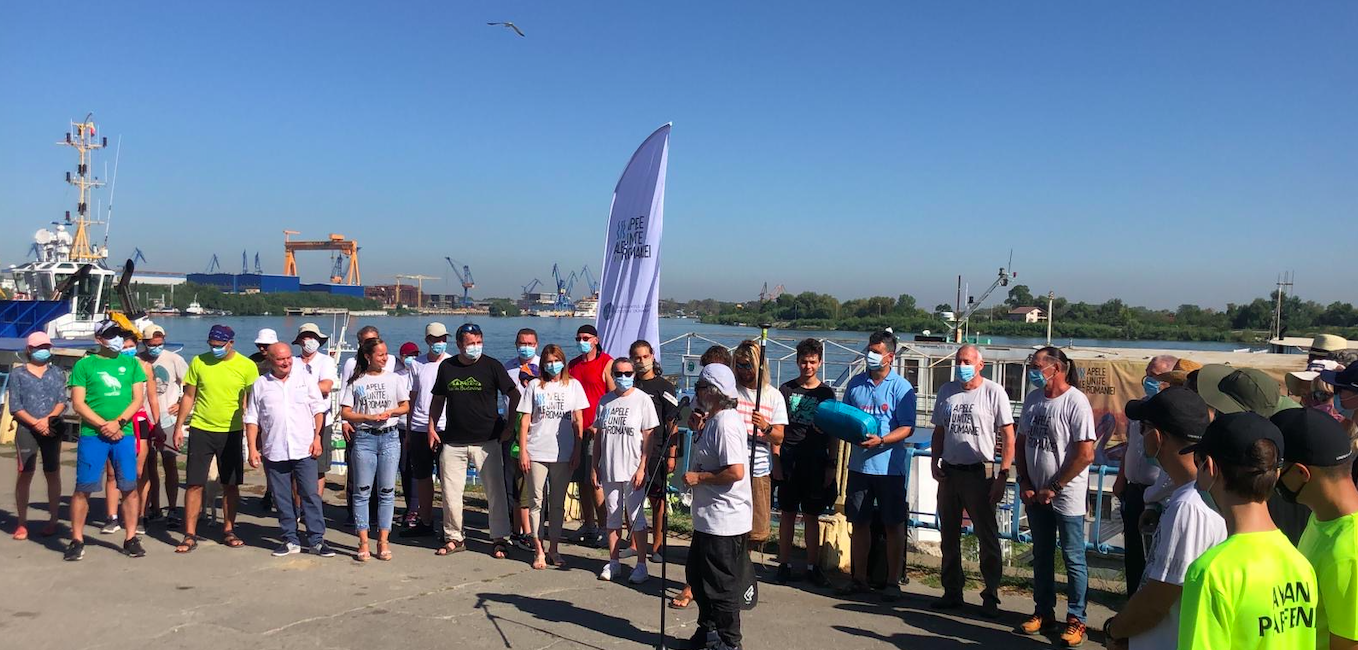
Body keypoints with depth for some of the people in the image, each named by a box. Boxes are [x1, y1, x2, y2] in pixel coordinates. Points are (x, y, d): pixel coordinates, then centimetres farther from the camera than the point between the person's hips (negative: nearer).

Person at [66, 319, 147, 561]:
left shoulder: (131, 363, 10)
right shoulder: (84, 365, 4)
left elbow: (138, 398, 5)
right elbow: (78, 403, -1)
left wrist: (118, 422, -9)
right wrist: (104, 425, -11)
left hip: (124, 434, 2)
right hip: (92, 435, -2)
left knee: (129, 487, 2)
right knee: (84, 488, 0)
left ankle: (131, 538, 10)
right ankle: (76, 540, 12)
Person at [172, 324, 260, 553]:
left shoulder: (247, 366, -5)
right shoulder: (199, 362, 0)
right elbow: (188, 396, 7)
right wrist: (179, 426, 4)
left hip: (231, 432, -1)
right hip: (201, 430, 1)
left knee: (231, 484, 8)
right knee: (195, 483, 0)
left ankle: (228, 531, 21)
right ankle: (190, 535, 9)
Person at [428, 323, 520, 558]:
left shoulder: (491, 366, -3)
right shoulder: (447, 366, 6)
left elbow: (514, 395, 1)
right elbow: (438, 398, 17)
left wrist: (510, 426, -2)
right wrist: (432, 427, 9)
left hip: (486, 441, -3)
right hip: (452, 442, 3)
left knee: (495, 492, -1)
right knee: (450, 492, 7)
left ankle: (500, 539, 9)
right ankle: (454, 537, 23)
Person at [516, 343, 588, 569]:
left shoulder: (573, 386, 6)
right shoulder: (534, 385, 5)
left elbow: (578, 421, 7)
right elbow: (525, 420, 4)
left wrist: (577, 451, 1)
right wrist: (522, 451, -3)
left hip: (563, 454, 1)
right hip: (536, 453, -1)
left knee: (558, 503, 8)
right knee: (537, 501, 1)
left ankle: (553, 549, 18)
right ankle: (539, 551, 9)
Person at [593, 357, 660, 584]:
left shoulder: (643, 399, -5)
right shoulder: (605, 401, 8)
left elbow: (648, 436, -7)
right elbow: (598, 435, 11)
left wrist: (642, 468, -13)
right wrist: (595, 467, 8)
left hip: (632, 469, -4)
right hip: (609, 469, 4)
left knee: (636, 517, 0)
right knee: (613, 515, 13)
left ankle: (641, 565, 8)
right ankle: (614, 562, 23)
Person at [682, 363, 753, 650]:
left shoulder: (725, 423, -22)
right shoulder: (714, 420, 11)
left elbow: (736, 471, -29)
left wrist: (698, 478, -18)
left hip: (724, 521, -11)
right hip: (709, 518, 11)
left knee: (721, 584, 2)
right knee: (696, 573, 22)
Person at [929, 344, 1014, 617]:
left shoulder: (994, 392, -6)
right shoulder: (946, 391, 9)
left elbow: (1008, 437, -7)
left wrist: (1003, 475, -13)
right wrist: (935, 462, 4)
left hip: (979, 473, -5)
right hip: (949, 472, 5)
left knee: (987, 538, 2)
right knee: (949, 536, 12)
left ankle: (991, 597, 12)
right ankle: (952, 592, 24)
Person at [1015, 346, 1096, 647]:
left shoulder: (1076, 402, -16)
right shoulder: (1032, 399, 5)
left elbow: (1085, 455, -19)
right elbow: (1022, 442, 11)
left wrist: (1054, 488, -14)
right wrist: (1024, 482, 2)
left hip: (1066, 497, -6)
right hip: (1035, 495, 7)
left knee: (1073, 559, 5)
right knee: (1042, 556, 16)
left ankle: (1076, 620, 16)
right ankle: (1044, 612, 29)